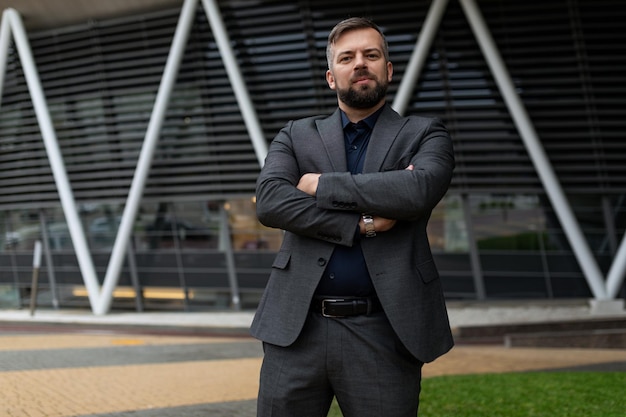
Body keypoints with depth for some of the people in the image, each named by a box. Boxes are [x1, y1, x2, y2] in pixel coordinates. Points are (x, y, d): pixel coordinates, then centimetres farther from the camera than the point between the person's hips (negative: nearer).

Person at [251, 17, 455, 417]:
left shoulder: (425, 135, 10)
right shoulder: (296, 136, 14)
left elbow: (420, 190, -13)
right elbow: (269, 201, -5)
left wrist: (322, 185, -6)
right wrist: (361, 224, -12)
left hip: (382, 334, -1)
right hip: (297, 328, 2)